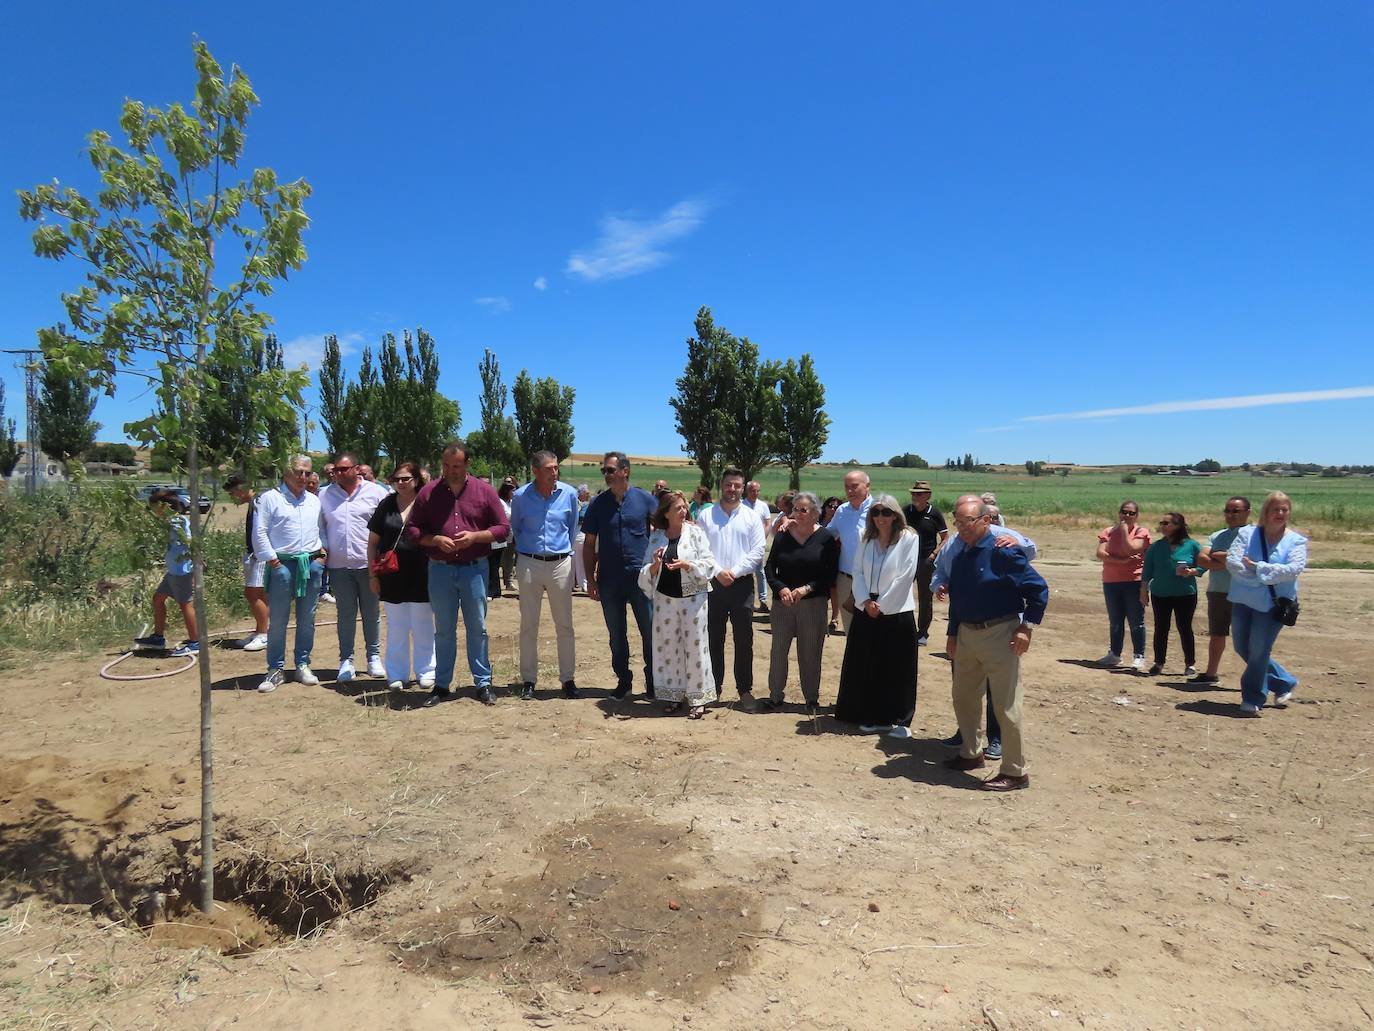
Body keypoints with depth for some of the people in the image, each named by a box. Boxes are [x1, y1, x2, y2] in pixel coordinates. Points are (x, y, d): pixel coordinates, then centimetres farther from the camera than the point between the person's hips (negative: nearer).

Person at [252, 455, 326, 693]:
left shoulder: (314, 501, 14)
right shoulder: (270, 498, 0)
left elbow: (322, 528, 21)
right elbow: (259, 532, -4)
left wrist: (323, 551, 5)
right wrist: (272, 559, -8)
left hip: (312, 563, 4)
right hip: (282, 564, -4)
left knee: (307, 620, 8)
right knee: (277, 620, -1)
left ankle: (303, 666, 19)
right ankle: (276, 670, 9)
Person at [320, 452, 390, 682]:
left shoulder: (376, 492, 1)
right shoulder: (324, 495, 8)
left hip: (369, 563, -1)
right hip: (338, 565, 1)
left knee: (371, 613, 8)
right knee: (346, 614, 7)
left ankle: (374, 657, 19)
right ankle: (346, 660, 15)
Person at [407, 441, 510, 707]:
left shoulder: (485, 491, 0)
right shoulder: (428, 492, 2)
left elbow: (503, 527, 2)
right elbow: (412, 529, 5)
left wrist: (474, 536, -14)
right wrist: (436, 540, -13)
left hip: (474, 569, -1)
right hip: (440, 570, 1)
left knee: (477, 629, 6)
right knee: (443, 631, 10)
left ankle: (483, 683, 16)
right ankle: (441, 685, 19)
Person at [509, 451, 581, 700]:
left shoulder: (569, 493, -2)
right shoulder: (521, 496, -6)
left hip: (561, 564, 1)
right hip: (529, 564, -1)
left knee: (565, 625, 5)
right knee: (528, 625, 6)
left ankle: (568, 679, 14)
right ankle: (528, 680, 15)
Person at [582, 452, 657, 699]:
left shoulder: (645, 499, -1)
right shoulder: (598, 504, 3)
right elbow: (589, 543, 7)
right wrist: (590, 578, 2)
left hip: (642, 577, -2)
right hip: (609, 579, 2)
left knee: (650, 632, 3)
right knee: (617, 635, 11)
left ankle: (653, 682, 17)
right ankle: (623, 680, 25)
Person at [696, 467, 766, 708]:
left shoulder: (752, 516, 4)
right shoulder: (706, 516, 4)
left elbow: (757, 551, -3)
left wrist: (734, 571, -12)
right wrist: (718, 571, -13)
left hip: (742, 584, 0)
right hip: (713, 583, 1)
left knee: (744, 640, 3)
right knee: (714, 639, 8)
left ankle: (745, 689, 14)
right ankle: (714, 688, 20)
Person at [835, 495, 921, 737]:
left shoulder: (909, 538, -7)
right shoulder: (867, 539, 8)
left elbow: (906, 576, -12)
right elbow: (858, 572, 5)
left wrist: (881, 604, -11)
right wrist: (865, 601, -9)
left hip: (896, 612, -5)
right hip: (866, 611, 5)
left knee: (896, 669, 1)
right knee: (866, 667, 8)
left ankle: (899, 720, 12)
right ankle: (874, 717, 20)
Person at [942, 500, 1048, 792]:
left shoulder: (1002, 551, -15)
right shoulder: (960, 556, 8)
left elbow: (1039, 589, -14)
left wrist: (1026, 627, -16)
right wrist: (953, 634, 19)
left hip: (999, 634, -8)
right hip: (967, 634, 8)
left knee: (1006, 705, -2)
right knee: (963, 697, 18)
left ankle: (1015, 772, 9)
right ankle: (971, 754, 36)